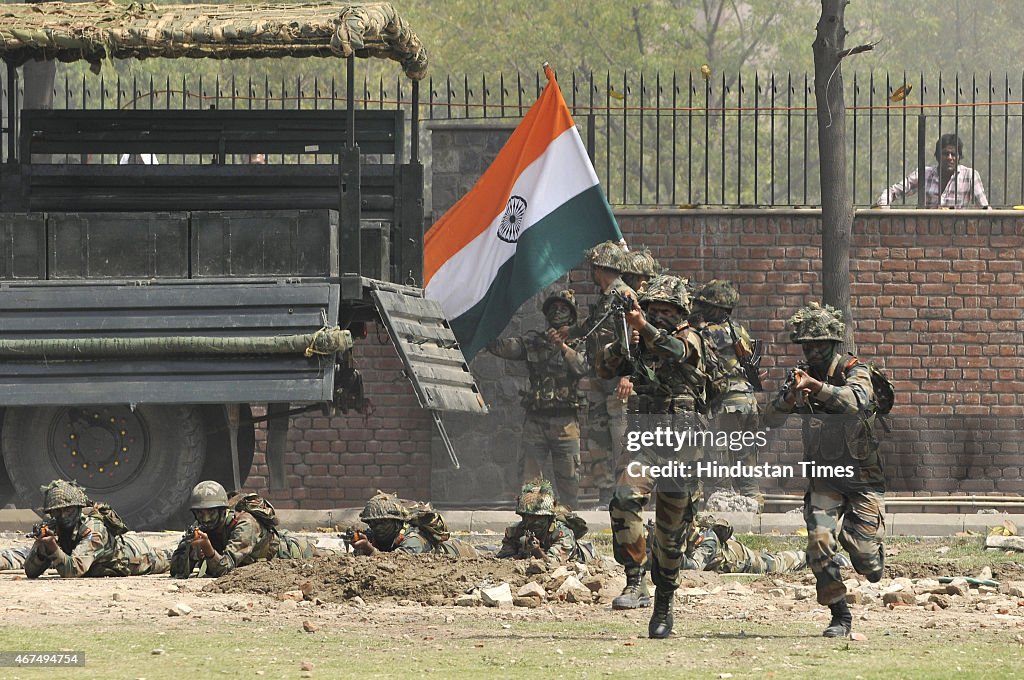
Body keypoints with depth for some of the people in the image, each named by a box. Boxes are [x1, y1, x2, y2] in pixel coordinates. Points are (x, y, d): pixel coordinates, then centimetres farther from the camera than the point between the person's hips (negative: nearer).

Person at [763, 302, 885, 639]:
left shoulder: (855, 372, -8)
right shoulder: (802, 378, 4)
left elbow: (857, 400, -32)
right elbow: (771, 419, -4)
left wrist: (817, 386, -45)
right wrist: (790, 397, -26)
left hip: (862, 479, -3)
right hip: (824, 480, 3)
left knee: (860, 546, -12)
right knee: (819, 541, -16)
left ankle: (875, 558, 26)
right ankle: (840, 617, -7)